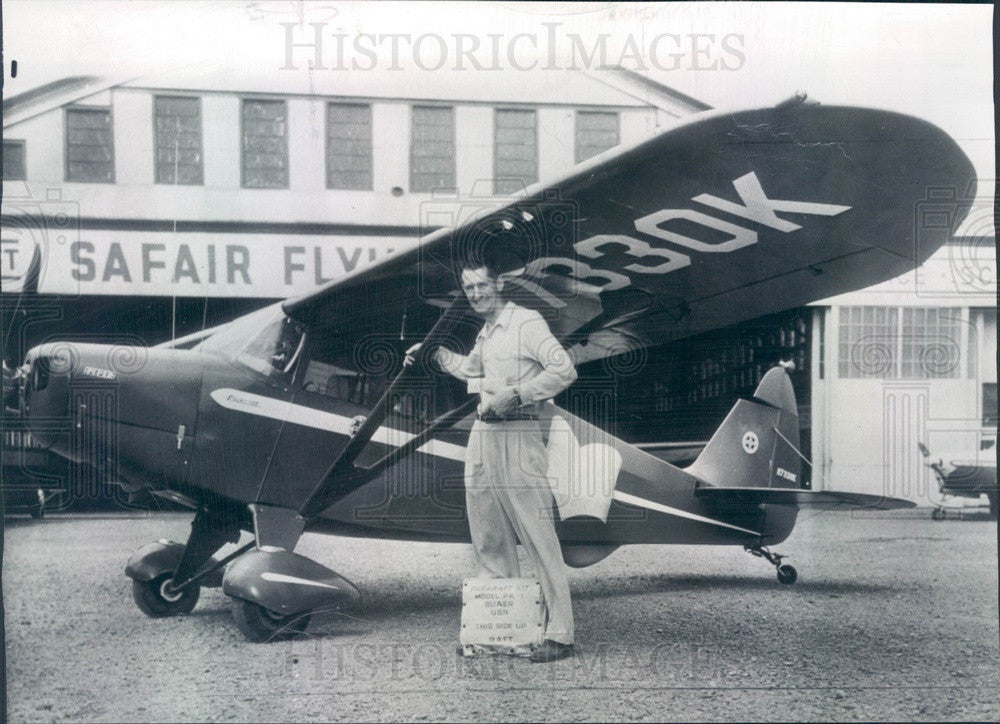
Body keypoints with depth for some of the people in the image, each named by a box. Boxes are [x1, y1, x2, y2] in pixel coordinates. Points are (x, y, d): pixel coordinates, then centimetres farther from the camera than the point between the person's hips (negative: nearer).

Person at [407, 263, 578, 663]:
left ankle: (559, 633, -6)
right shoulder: (485, 333, 19)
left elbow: (565, 371, -15)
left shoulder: (526, 322, -6)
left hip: (517, 438, -8)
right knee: (489, 541, 10)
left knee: (539, 539, -9)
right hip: (482, 435, 9)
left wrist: (514, 394, -17)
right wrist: (435, 353, 34)